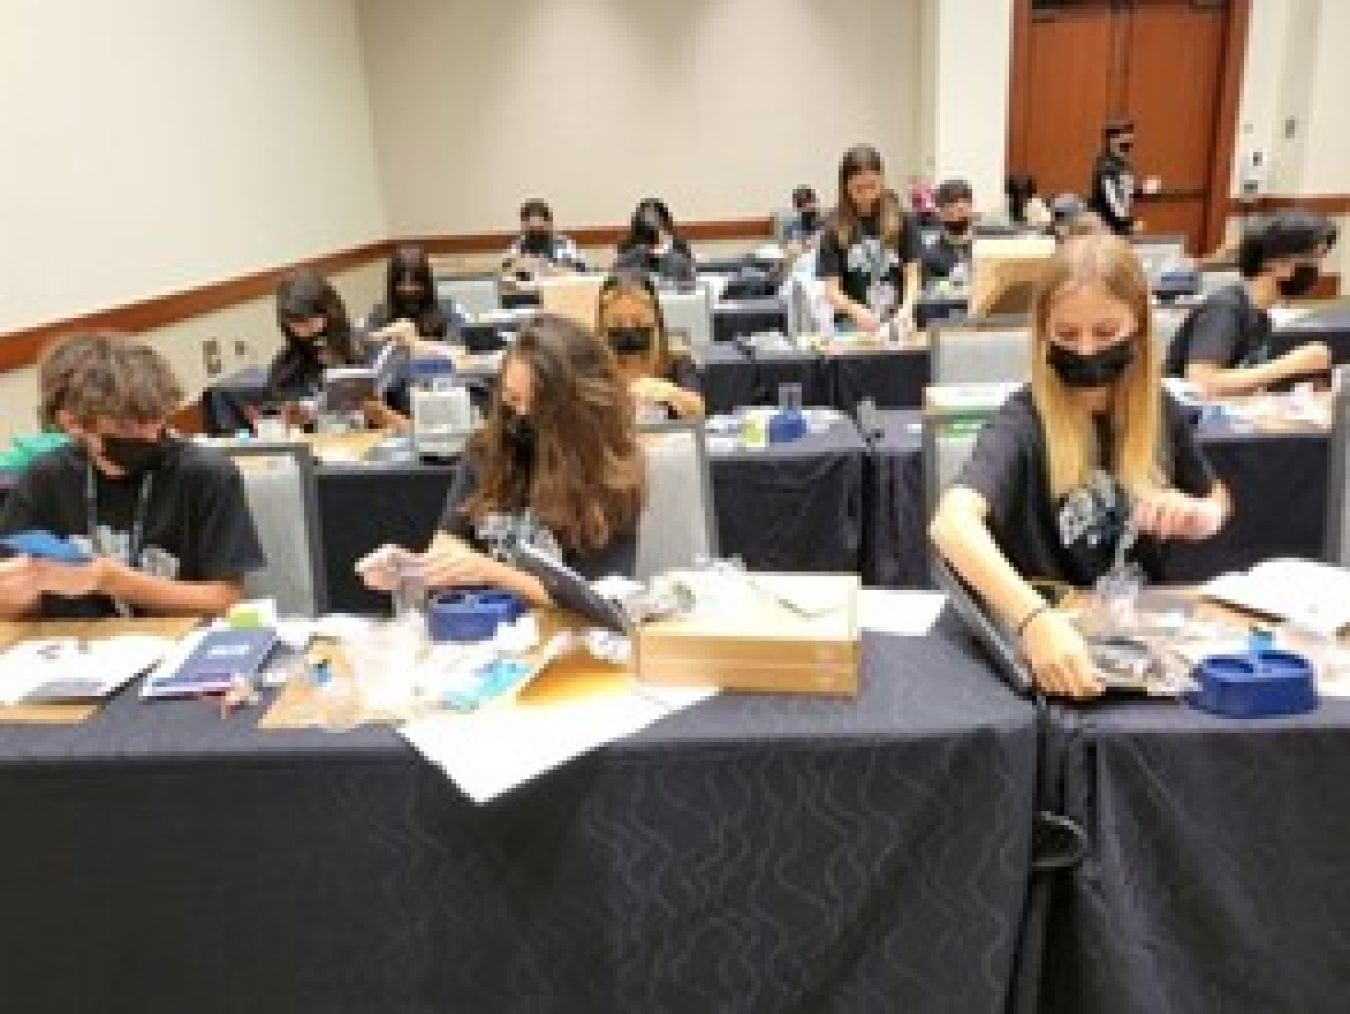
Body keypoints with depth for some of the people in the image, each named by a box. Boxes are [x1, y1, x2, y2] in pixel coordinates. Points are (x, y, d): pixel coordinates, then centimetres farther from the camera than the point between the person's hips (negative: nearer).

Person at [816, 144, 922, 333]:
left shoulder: (901, 220, 2)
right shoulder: (835, 228, -1)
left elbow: (912, 274, 2)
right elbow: (831, 289, -4)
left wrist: (907, 308, -18)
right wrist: (856, 311, -23)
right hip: (854, 324, -1)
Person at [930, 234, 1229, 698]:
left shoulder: (1158, 411, -2)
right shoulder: (1024, 421, -19)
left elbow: (1215, 502, 18)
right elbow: (951, 524, -38)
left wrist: (1194, 515, -4)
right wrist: (1034, 619, -51)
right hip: (1041, 638, -3)